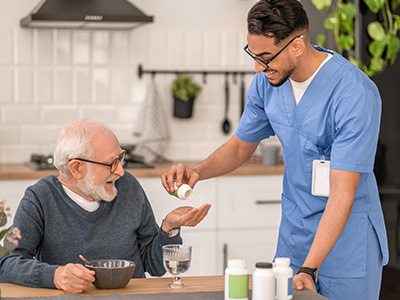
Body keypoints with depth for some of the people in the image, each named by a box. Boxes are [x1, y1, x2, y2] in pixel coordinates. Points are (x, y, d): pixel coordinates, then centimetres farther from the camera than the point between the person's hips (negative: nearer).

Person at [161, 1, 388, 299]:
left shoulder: (355, 94, -25)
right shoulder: (267, 82, -5)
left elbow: (343, 192, -28)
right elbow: (241, 145, 11)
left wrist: (309, 269, -33)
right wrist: (198, 171, -10)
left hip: (348, 234, -5)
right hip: (293, 230, 6)